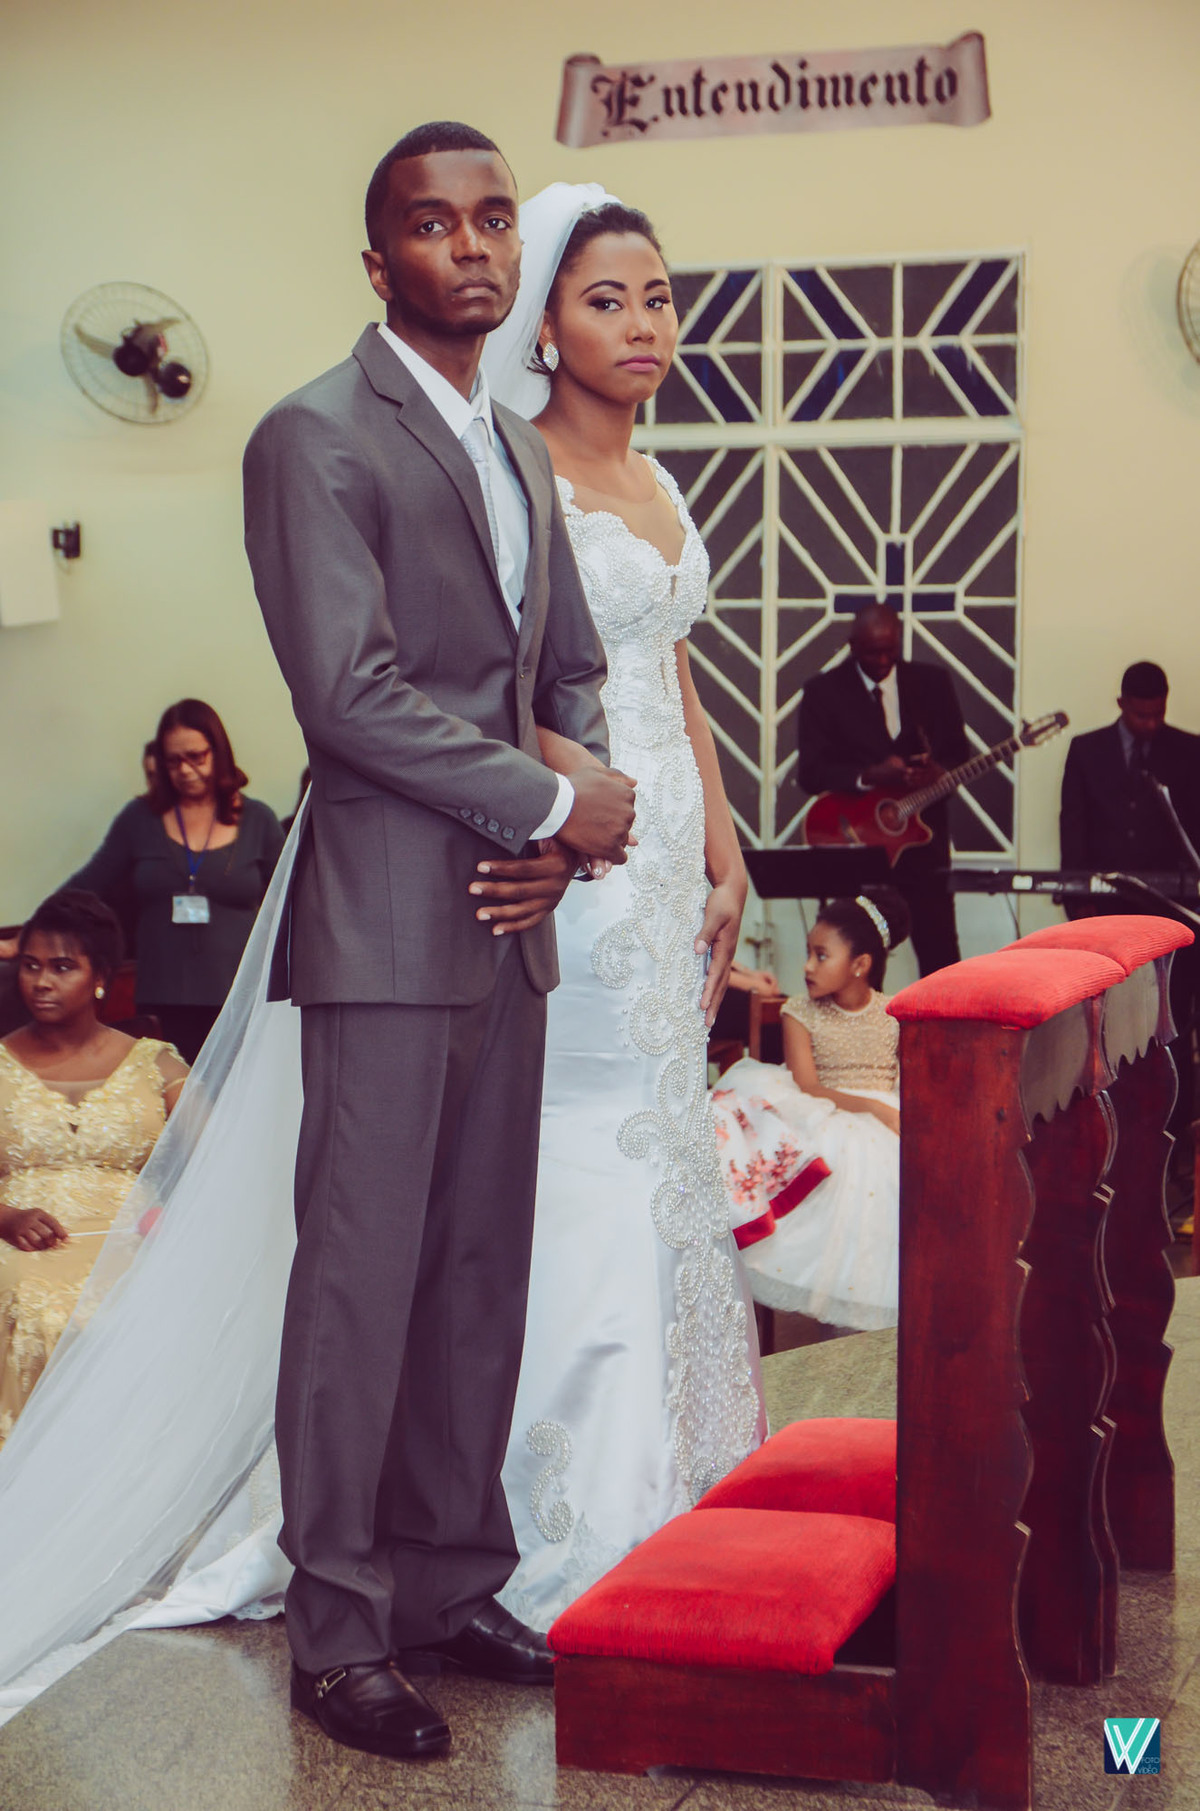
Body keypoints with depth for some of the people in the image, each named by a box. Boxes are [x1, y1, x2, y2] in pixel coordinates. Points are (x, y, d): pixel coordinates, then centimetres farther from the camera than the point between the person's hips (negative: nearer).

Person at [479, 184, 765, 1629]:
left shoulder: (655, 482, 17)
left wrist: (724, 857, 15)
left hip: (667, 848, 9)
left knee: (663, 1151, 11)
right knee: (586, 1162, -7)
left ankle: (667, 1487, 21)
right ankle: (574, 1528, 1)